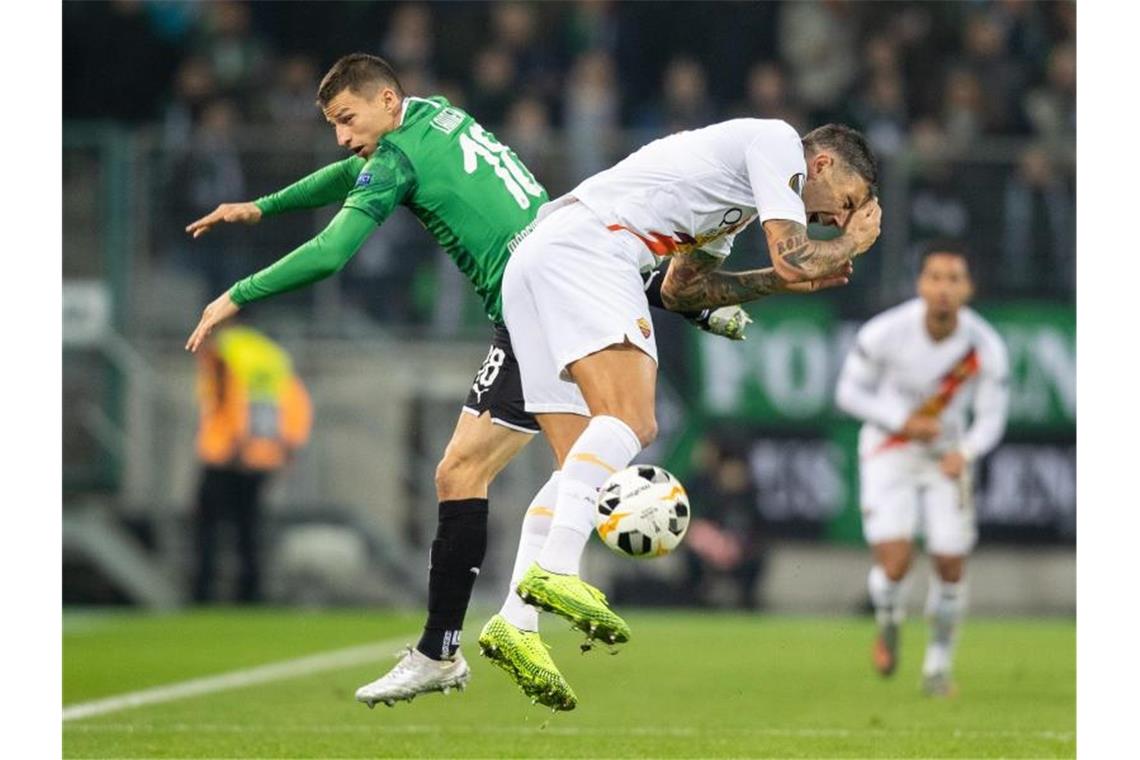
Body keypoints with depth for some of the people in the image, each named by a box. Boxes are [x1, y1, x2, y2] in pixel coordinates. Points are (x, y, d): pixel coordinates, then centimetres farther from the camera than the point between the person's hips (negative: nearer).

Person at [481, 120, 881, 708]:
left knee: (584, 466, 4)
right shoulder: (778, 142, 3)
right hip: (585, 246, -10)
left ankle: (513, 624, -8)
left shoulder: (735, 183, 32)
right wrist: (855, 241, 14)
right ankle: (556, 571, -43)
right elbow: (794, 259, -6)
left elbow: (679, 287, 38)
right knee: (630, 418, -25)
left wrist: (782, 283, 34)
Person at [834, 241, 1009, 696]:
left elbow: (991, 418, -8)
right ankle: (888, 623, 19)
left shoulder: (986, 347, -18)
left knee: (951, 568, 0)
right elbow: (848, 393, -10)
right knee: (895, 563, -18)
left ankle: (939, 663, 26)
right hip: (888, 450, -2)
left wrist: (965, 453, -29)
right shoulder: (884, 333, -23)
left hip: (945, 457, 2)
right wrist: (904, 421, -23)